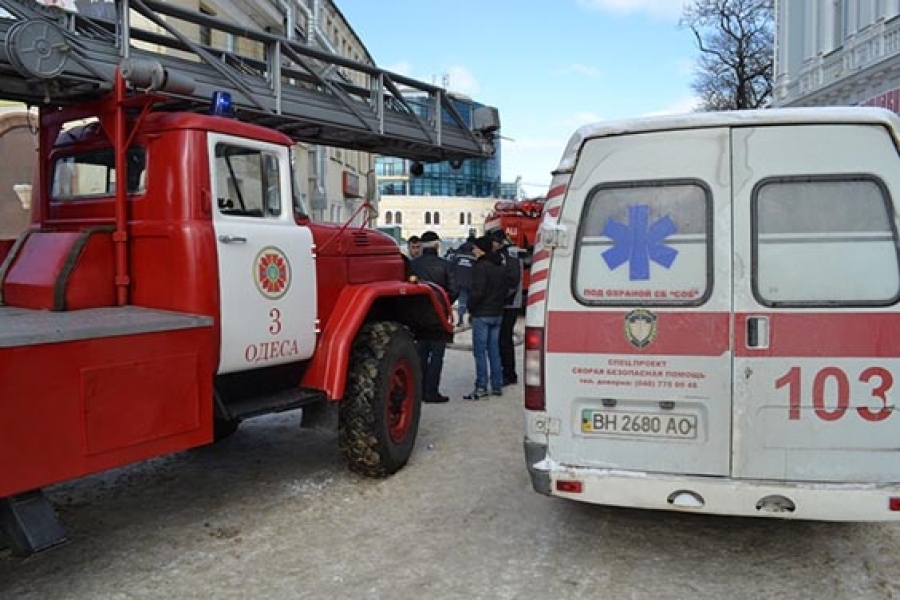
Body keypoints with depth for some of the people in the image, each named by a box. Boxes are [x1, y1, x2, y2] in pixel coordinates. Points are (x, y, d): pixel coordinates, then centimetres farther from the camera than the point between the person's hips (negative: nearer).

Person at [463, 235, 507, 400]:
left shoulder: (480, 266, -14)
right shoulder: (500, 267, 14)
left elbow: (477, 291, -19)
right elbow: (505, 289, 18)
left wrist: (471, 309, -6)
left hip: (482, 314, -8)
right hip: (497, 314, 8)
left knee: (480, 351, -4)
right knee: (494, 350, 12)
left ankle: (481, 387, -5)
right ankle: (497, 386, 15)